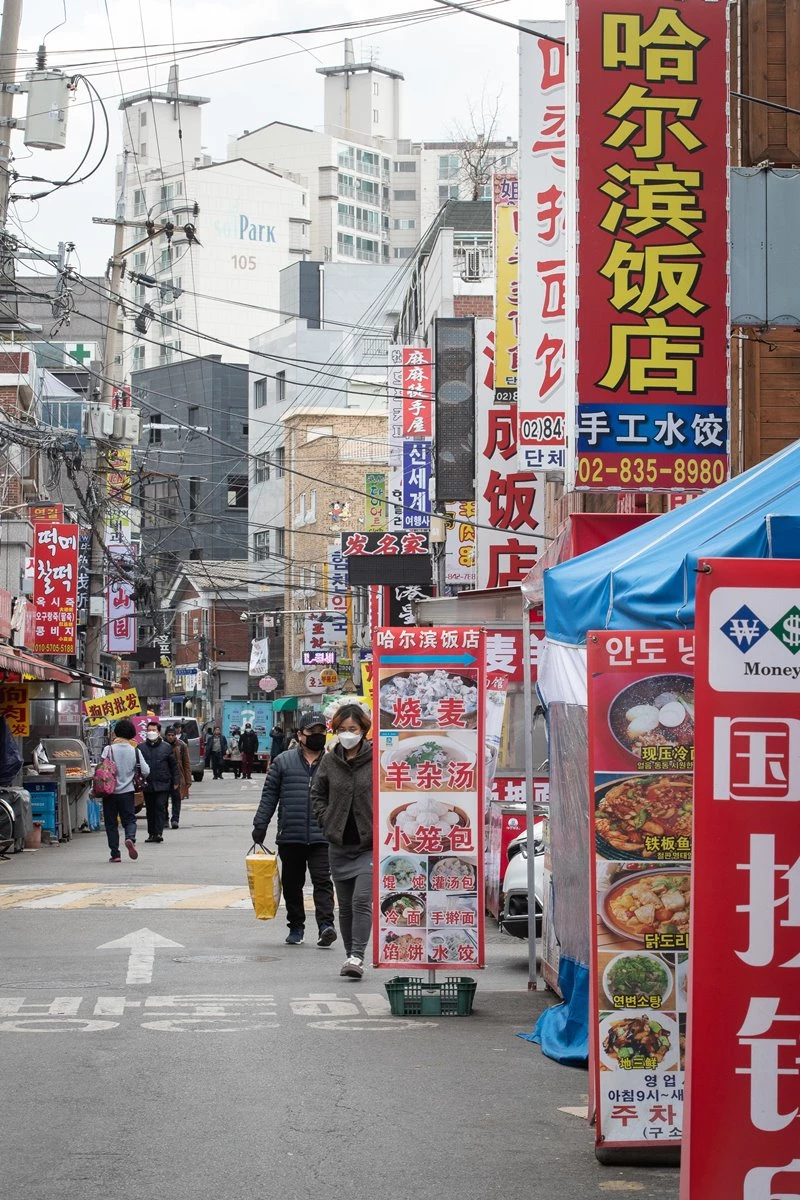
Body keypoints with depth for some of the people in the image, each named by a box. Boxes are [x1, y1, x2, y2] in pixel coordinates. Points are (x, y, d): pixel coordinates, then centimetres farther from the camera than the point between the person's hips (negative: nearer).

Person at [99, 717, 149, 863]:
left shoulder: (109, 749, -8)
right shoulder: (135, 751, -3)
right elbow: (145, 771, -2)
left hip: (110, 791, -1)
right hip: (127, 791, 1)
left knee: (111, 823, 7)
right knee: (129, 819, 10)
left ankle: (115, 853, 5)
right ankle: (130, 838, -20)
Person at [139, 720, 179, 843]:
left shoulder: (166, 747, 4)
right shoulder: (141, 748, 6)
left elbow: (174, 765, 7)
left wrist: (175, 782, 3)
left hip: (162, 784, -2)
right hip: (147, 785, 2)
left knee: (160, 807, -10)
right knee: (150, 809, 8)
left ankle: (158, 833, -13)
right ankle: (151, 833, 16)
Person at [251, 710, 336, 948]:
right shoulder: (284, 761, 7)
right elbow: (269, 795, 9)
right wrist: (260, 826, 3)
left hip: (322, 837, -1)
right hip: (290, 837, 1)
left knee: (322, 880, -11)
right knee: (292, 884, 9)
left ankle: (325, 924, -17)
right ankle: (296, 928, 20)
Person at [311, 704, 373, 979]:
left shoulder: (376, 759, -6)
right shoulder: (329, 762, 5)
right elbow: (317, 795, 17)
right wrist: (327, 822, 5)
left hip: (369, 844, -4)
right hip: (339, 844, 4)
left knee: (362, 900, -16)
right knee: (345, 905, 11)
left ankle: (357, 956, -16)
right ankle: (350, 955, 21)